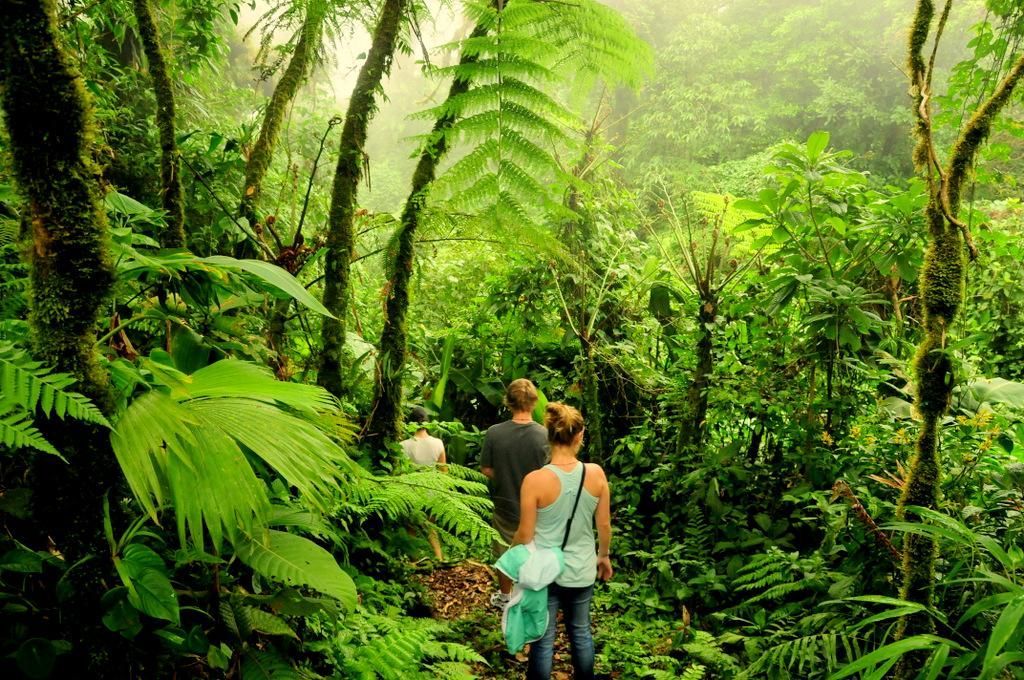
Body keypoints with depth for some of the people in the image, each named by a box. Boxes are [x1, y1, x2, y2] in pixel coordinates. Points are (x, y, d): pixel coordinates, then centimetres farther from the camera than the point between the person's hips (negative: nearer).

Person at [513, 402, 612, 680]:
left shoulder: (535, 480, -20)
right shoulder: (596, 473, -11)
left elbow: (525, 535, -12)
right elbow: (604, 525, -1)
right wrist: (604, 555, 17)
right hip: (582, 570, 3)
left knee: (543, 639, 12)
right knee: (580, 632, 24)